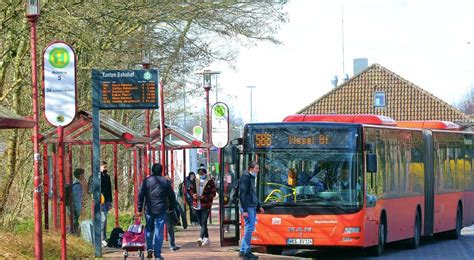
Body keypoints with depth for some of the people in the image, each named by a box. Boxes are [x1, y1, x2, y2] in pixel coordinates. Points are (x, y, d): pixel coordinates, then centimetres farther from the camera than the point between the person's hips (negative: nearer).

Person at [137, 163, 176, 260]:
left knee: (149, 229, 16)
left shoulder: (146, 180, 1)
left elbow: (141, 195, -2)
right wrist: (172, 207, 16)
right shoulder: (165, 181, 3)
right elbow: (171, 196, 5)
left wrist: (139, 210, 0)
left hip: (149, 210, 0)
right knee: (159, 231, 1)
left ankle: (149, 248, 0)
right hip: (161, 210, 0)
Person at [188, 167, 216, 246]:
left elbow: (213, 193, -7)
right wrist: (193, 195, -7)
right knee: (201, 223, 12)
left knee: (204, 222, -15)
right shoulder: (195, 181, 9)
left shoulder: (210, 182, -4)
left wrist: (203, 197, -18)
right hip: (197, 204, 5)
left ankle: (201, 238, -26)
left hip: (206, 205, -5)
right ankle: (206, 238, 23)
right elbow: (190, 189, 15)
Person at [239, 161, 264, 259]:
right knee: (249, 227, -10)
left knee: (249, 228, 11)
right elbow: (242, 195, -18)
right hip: (248, 207, -10)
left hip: (252, 207, 10)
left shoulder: (252, 178, 18)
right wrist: (244, 210, -22)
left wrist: (258, 206, 24)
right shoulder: (245, 178, -12)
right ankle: (246, 252, -6)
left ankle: (243, 251, 17)